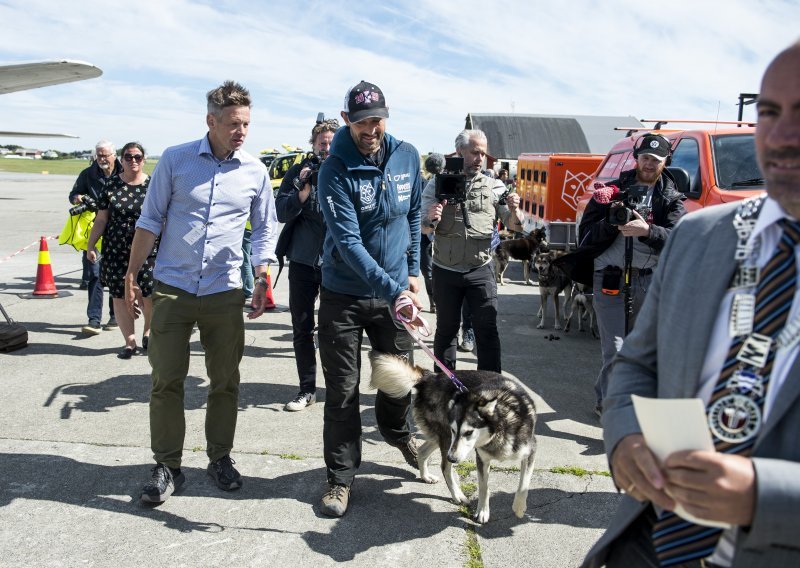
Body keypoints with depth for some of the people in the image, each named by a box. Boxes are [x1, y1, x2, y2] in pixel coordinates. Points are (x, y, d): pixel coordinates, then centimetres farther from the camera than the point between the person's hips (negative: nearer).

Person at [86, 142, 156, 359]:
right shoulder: (112, 186, 4)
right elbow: (101, 219, 7)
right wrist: (90, 246, 5)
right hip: (116, 252, 2)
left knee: (150, 296, -5)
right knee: (120, 296, 4)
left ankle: (148, 331, 24)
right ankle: (130, 341, 16)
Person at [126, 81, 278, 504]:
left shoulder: (255, 171, 2)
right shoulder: (175, 160, -3)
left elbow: (264, 229, 12)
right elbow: (150, 221, 2)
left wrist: (262, 281, 3)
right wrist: (132, 276, 0)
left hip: (224, 292, 1)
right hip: (171, 289, -1)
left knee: (225, 382, 8)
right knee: (166, 380, 3)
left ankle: (220, 457, 25)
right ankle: (167, 466, 17)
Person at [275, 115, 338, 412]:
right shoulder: (298, 173, 5)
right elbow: (281, 212, -2)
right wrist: (305, 189, -15)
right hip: (303, 262, 2)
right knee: (302, 329, 8)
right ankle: (307, 389, 21)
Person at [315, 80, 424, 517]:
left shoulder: (407, 156, -1)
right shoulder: (335, 170, -17)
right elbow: (348, 242, -24)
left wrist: (413, 271, 11)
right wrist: (393, 292, -32)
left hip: (395, 289, 4)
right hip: (344, 295, -4)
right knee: (342, 389, 2)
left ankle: (398, 432, 47)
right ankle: (341, 476, 17)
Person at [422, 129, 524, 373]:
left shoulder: (494, 186, 3)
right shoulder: (437, 184, 1)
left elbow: (515, 225, 3)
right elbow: (423, 227, -1)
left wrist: (514, 210, -19)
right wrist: (431, 219, -25)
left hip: (481, 270, 0)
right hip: (446, 271, 0)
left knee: (487, 329, 0)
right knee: (446, 329, 11)